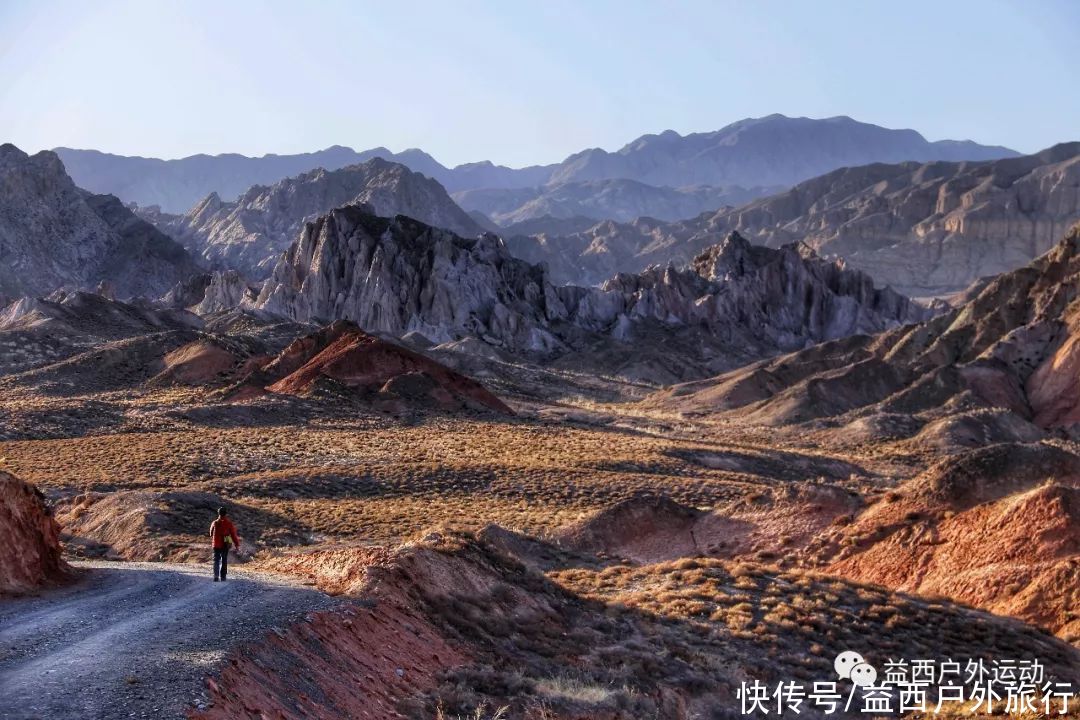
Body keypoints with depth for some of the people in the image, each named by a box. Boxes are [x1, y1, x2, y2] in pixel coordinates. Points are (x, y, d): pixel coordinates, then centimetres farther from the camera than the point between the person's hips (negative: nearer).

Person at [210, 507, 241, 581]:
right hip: (225, 545, 0)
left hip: (216, 544, 0)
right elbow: (233, 534, -8)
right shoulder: (229, 523, -7)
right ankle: (223, 576, 14)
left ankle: (216, 576, -12)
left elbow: (211, 532, 15)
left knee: (216, 560, 4)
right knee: (224, 560, 13)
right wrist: (237, 544, -2)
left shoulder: (215, 523, -3)